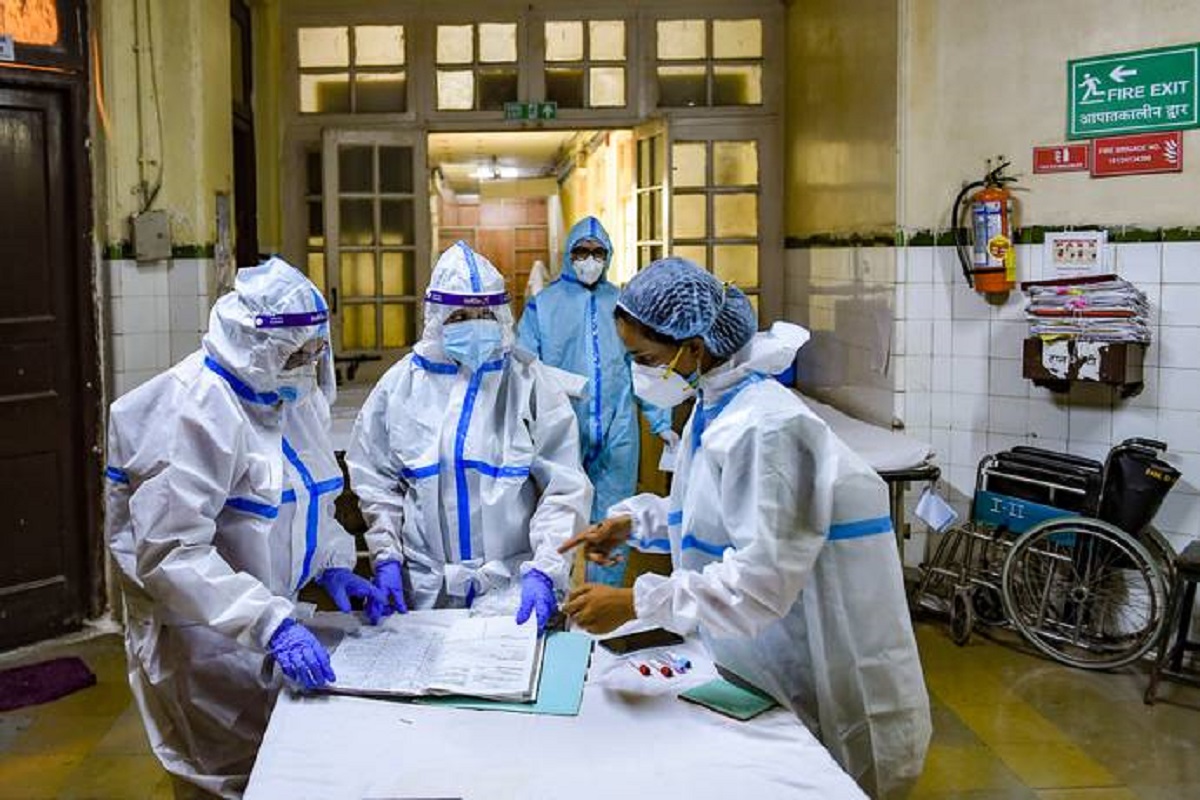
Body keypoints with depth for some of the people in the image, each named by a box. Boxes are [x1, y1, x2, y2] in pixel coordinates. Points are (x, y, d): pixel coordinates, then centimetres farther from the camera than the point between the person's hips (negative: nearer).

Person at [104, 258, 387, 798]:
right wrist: (270, 623, -34)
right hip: (203, 641, -8)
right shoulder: (196, 410, -23)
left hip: (265, 630, 8)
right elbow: (171, 551, -28)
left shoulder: (292, 395, 5)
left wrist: (332, 565, 0)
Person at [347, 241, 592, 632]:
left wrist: (543, 571, -17)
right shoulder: (399, 384, 3)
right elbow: (376, 481, 9)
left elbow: (564, 489, -8)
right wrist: (386, 556, -1)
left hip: (513, 586, -2)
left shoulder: (532, 383, -4)